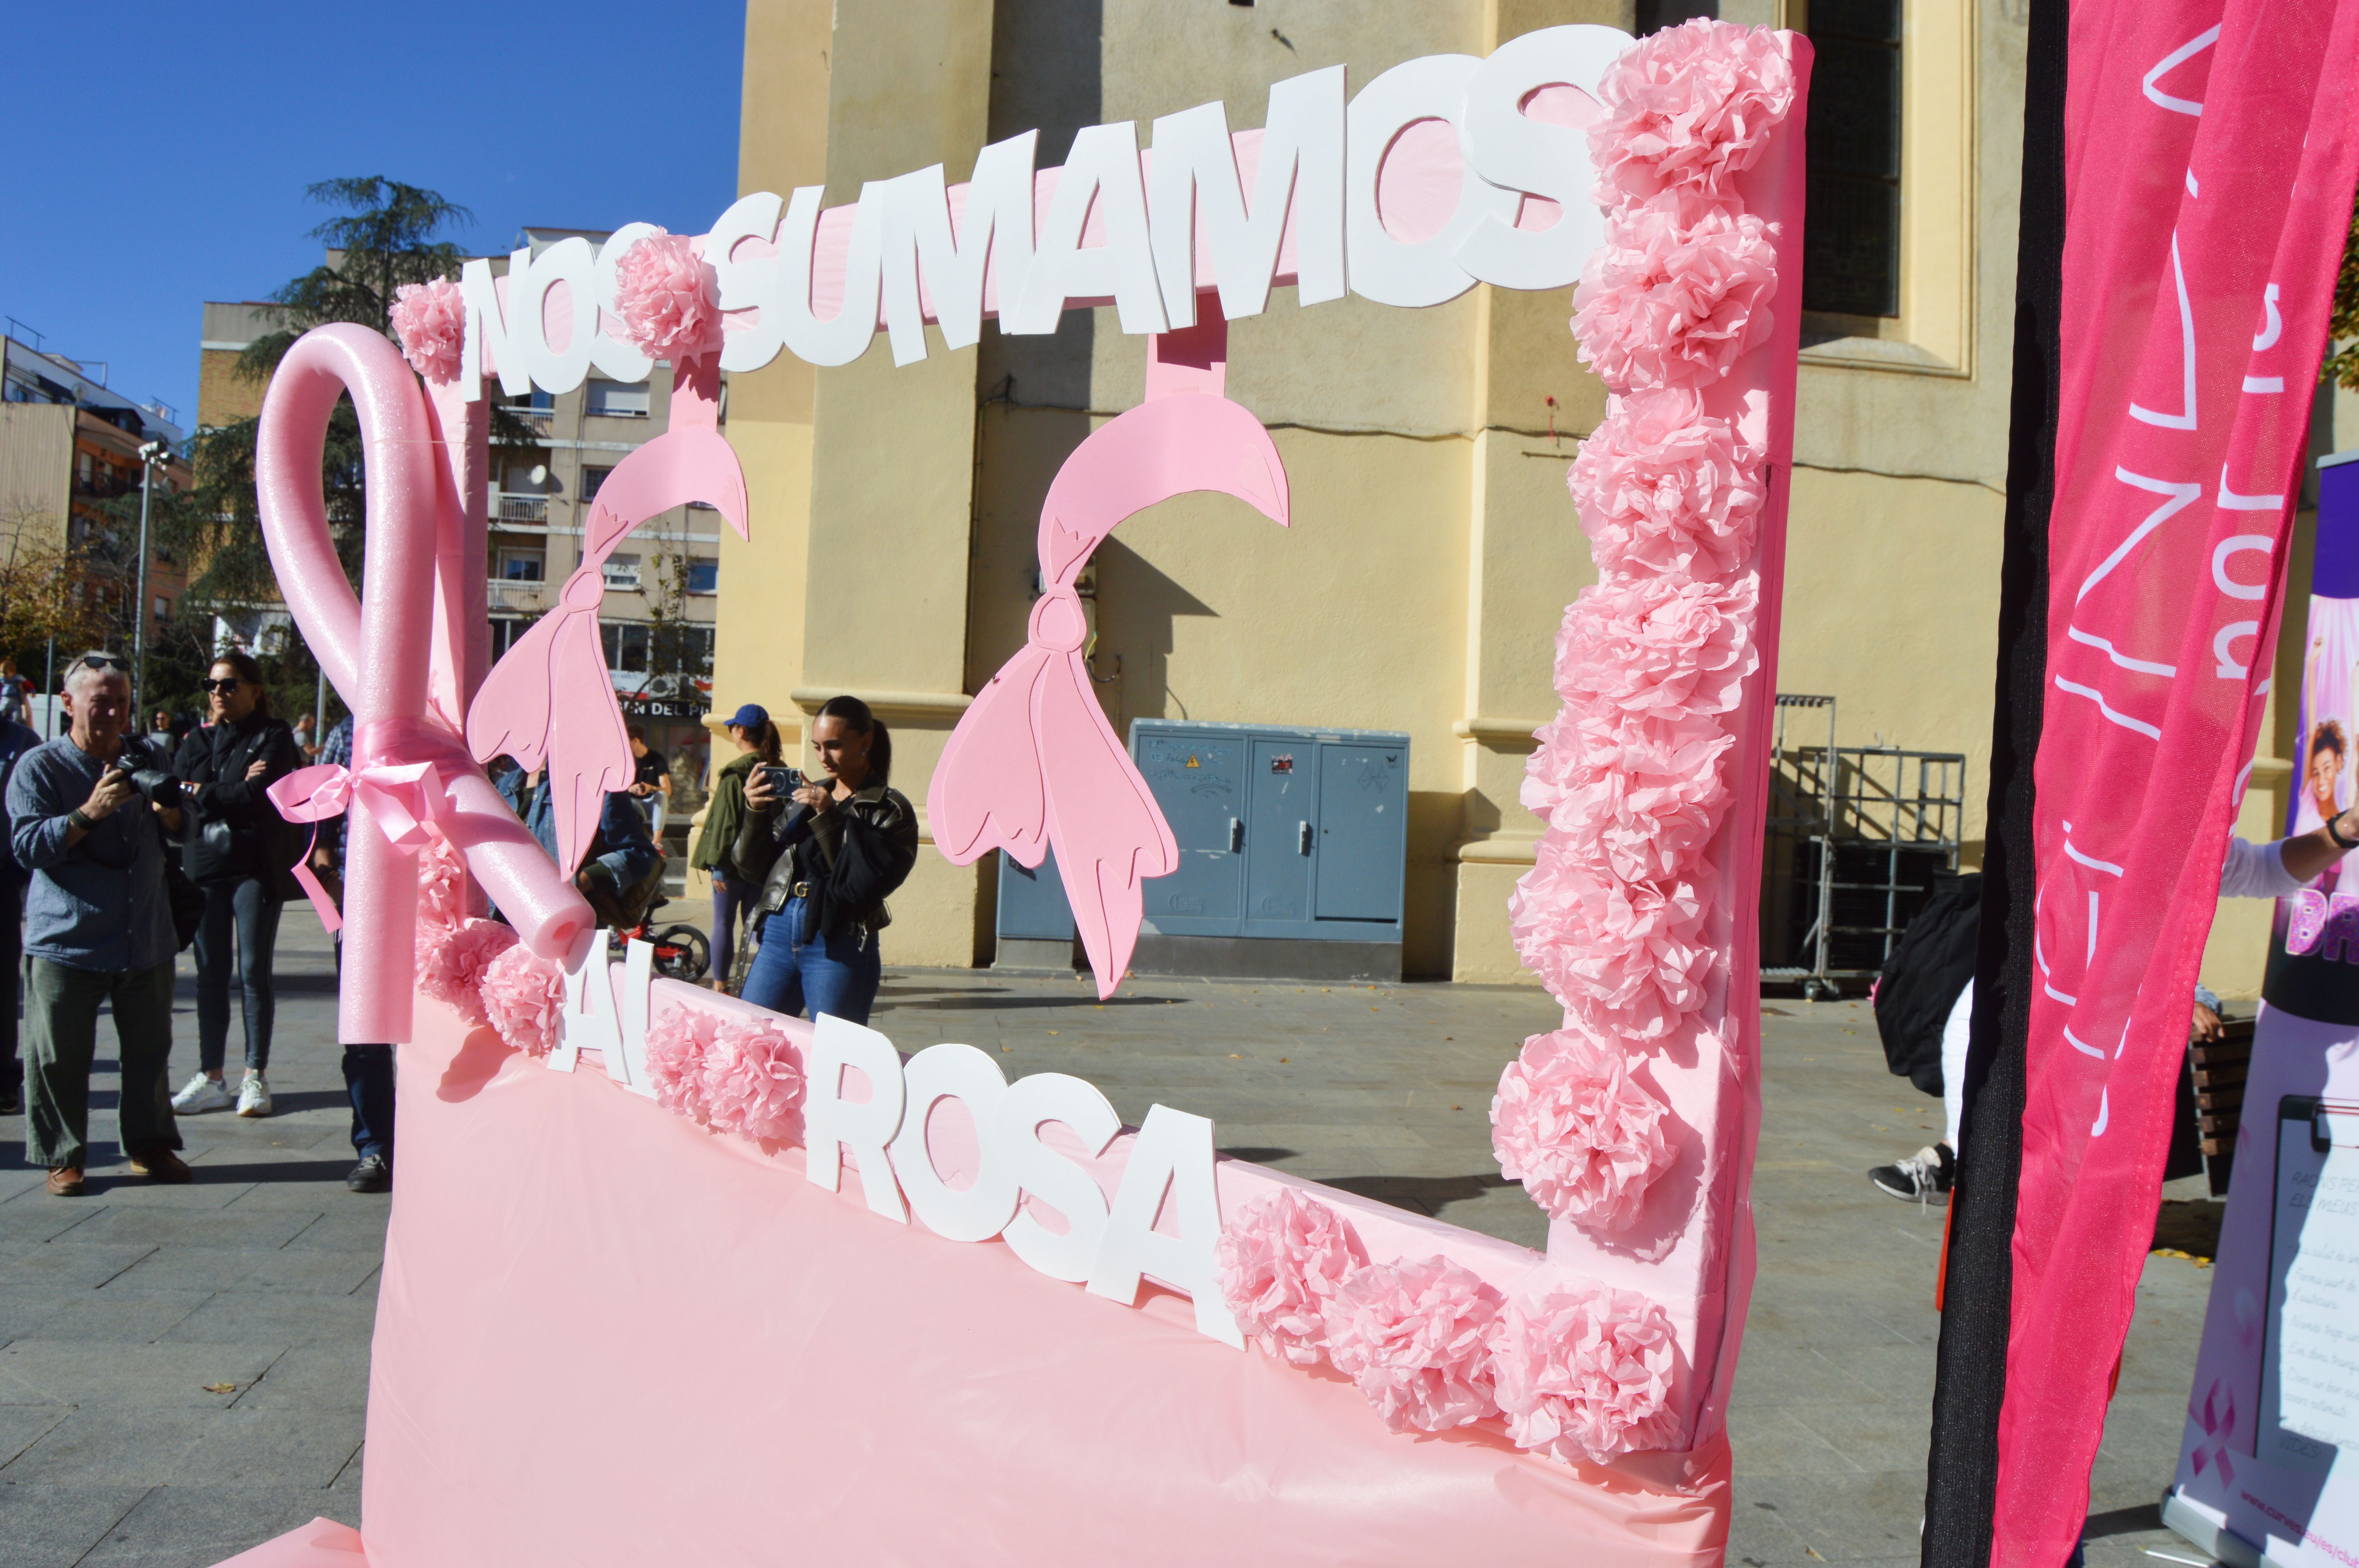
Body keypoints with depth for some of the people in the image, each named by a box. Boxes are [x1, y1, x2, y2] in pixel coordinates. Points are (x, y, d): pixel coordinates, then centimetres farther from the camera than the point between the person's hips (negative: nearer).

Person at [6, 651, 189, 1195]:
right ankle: (61, 1157, 12)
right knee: (59, 1057, 0)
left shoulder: (142, 764, 13)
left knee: (150, 1049, 9)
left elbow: (181, 836, 20)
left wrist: (170, 813, -3)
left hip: (145, 940, 4)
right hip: (68, 941, -4)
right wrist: (89, 813, -22)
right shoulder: (38, 768, -1)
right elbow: (28, 845, -9)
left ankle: (150, 1145, 21)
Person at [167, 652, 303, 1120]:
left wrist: (203, 793, -3)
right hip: (205, 866, 4)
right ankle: (210, 1077, 12)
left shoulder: (273, 736, 0)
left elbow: (259, 796, -13)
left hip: (255, 867, -4)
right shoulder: (198, 739, 15)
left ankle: (256, 1077, 7)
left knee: (253, 972, -2)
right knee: (210, 973, 6)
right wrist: (235, 790, -13)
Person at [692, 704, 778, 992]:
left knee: (724, 923, 5)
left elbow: (725, 820, -16)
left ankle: (720, 985, 8)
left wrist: (718, 863, -12)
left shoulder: (734, 773, -14)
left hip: (735, 860, -5)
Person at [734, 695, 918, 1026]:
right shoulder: (806, 795, 12)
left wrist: (830, 818, -17)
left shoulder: (891, 809, -3)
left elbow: (868, 882, -17)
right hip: (779, 932, 5)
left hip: (840, 948, -5)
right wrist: (756, 812, -5)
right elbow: (755, 865, 12)